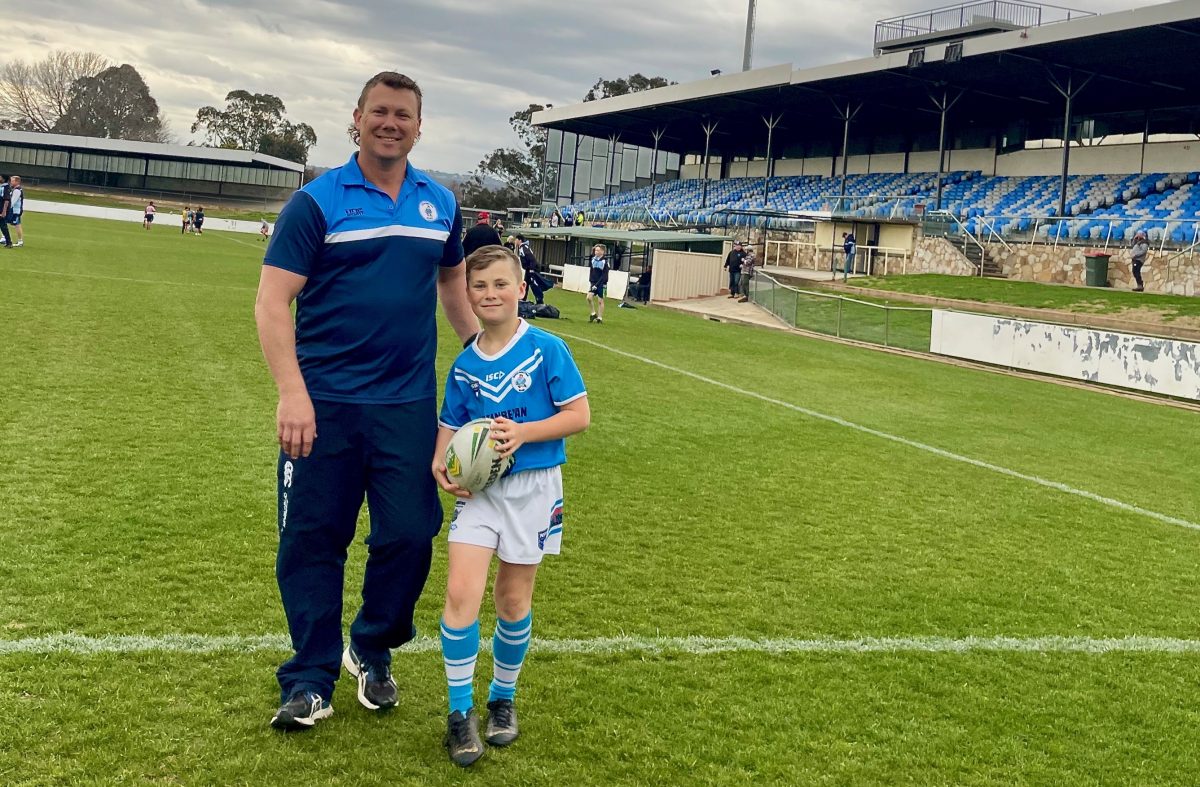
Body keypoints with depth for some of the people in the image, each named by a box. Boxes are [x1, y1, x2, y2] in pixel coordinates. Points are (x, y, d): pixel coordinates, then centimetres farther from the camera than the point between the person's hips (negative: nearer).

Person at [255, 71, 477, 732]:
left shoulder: (441, 204, 9)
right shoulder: (316, 201, -4)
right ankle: (310, 682, 20)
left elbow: (453, 281, 24)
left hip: (409, 405, 3)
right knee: (312, 540, 4)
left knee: (409, 536, 3)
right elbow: (273, 301, -9)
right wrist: (292, 392, -20)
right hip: (324, 403, -3)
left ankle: (372, 653, 29)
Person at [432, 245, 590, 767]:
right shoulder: (464, 364, 2)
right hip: (478, 488, 2)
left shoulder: (547, 350, -9)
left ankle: (503, 698, 31)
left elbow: (579, 415, -10)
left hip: (532, 488, -2)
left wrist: (522, 432, -22)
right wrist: (440, 466, -9)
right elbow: (450, 426, 10)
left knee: (513, 599, 8)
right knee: (460, 592, -11)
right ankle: (460, 711, 4)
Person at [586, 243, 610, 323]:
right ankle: (593, 313, 8)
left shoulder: (605, 261, -12)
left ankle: (600, 318, 11)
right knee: (589, 297, -9)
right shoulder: (593, 259, 2)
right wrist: (590, 282, 5)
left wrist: (597, 284, -18)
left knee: (600, 301, 1)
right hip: (593, 282, 4)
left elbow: (604, 276, -14)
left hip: (601, 283, -4)